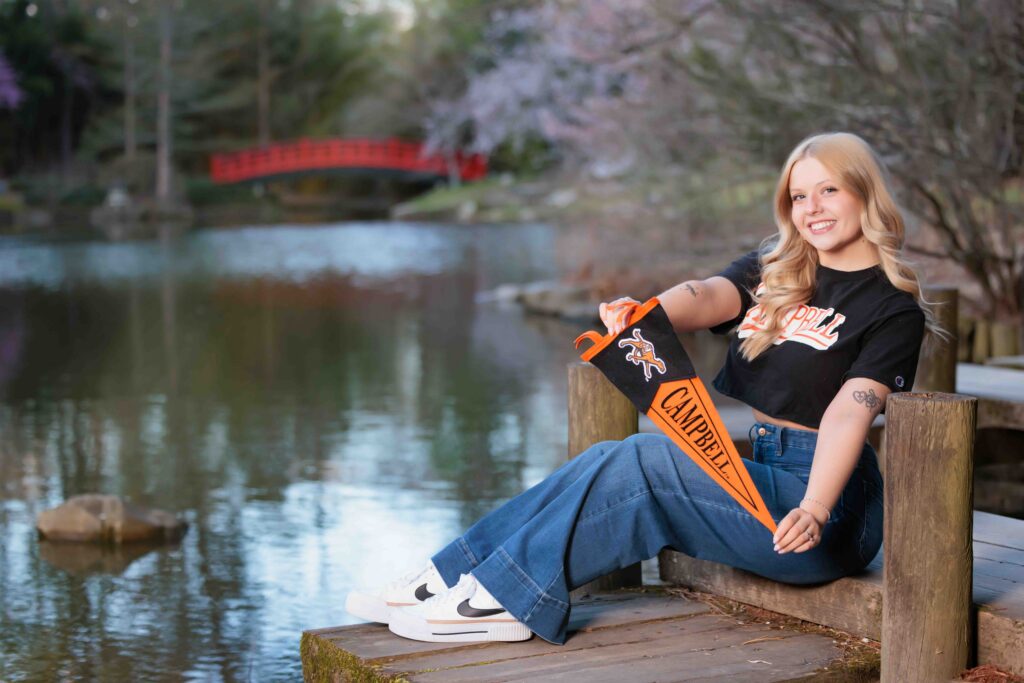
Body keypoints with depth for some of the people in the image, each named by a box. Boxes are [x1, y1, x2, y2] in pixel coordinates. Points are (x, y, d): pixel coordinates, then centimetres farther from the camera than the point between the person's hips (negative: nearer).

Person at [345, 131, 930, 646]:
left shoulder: (893, 308, -2)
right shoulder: (770, 270, 15)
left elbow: (848, 414, -17)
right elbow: (708, 297, -7)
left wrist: (814, 510, -32)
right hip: (734, 468, 6)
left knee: (641, 462, -23)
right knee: (606, 462, -14)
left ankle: (504, 595, -18)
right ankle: (450, 578, -12)